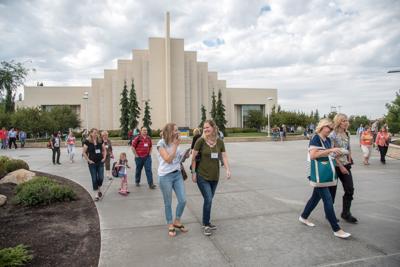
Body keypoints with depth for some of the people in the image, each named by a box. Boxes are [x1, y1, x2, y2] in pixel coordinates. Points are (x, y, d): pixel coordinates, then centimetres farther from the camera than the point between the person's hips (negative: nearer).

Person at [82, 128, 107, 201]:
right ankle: (96, 194, 14)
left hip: (100, 162, 3)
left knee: (101, 178, -1)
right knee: (94, 179, 3)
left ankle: (99, 189, 29)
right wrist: (88, 160, -9)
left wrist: (104, 157, 3)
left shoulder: (100, 141, 4)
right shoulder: (87, 142, -6)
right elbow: (84, 152, -4)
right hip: (92, 163, -3)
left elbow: (104, 150, 15)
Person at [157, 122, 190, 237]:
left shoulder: (176, 143, 7)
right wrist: (175, 145, -17)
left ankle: (177, 222, 29)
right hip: (165, 176, -6)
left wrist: (184, 156, -3)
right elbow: (168, 159, -20)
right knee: (168, 203, 8)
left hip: (177, 174, 6)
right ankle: (170, 225, 27)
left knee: (183, 200, 6)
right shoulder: (161, 144, -12)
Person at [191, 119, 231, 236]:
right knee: (208, 199, -9)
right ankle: (206, 225, 10)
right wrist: (193, 172, -5)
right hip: (202, 176, -4)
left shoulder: (220, 142, 0)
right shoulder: (201, 141, -11)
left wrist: (228, 169, -15)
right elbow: (193, 157, -6)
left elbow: (224, 157, -1)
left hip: (215, 176, 4)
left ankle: (206, 222, 32)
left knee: (209, 200, 14)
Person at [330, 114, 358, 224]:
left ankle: (346, 213, 21)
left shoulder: (347, 134, 7)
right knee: (332, 190, 5)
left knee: (350, 189, 6)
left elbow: (348, 149, 17)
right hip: (335, 165, -6)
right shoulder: (333, 135, -14)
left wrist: (349, 160, 7)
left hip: (346, 165, 7)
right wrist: (341, 166, -16)